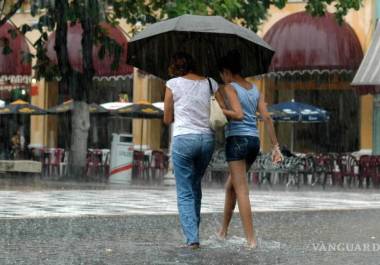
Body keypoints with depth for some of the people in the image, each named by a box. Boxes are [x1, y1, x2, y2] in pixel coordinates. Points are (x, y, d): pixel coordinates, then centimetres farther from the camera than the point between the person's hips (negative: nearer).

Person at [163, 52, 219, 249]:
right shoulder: (211, 83, 7)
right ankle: (193, 231, 24)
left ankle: (192, 238, -10)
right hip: (207, 139, 4)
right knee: (195, 187, 22)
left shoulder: (173, 84, -1)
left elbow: (167, 119, 6)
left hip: (183, 139, -4)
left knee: (185, 193, 1)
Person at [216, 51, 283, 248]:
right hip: (254, 141, 8)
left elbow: (238, 114, -20)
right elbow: (267, 117, 7)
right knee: (230, 186, 22)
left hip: (237, 140, -7)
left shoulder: (229, 88, -6)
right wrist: (276, 146, 6)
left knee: (241, 191, -8)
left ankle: (251, 239, -14)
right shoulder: (254, 89, 14)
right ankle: (223, 230, 31)